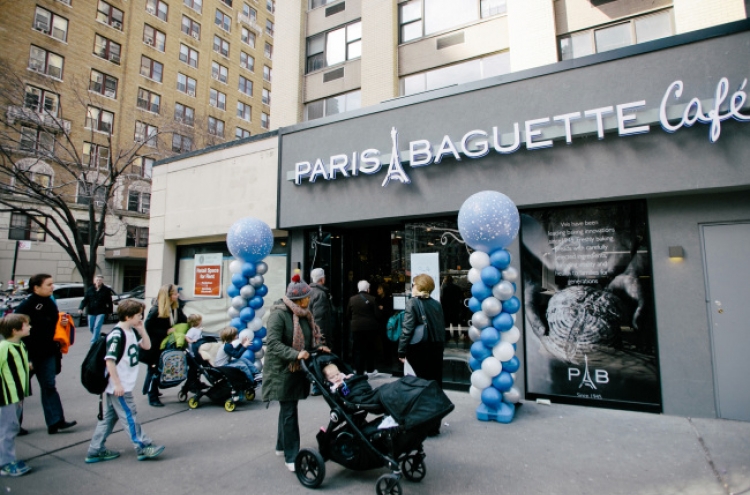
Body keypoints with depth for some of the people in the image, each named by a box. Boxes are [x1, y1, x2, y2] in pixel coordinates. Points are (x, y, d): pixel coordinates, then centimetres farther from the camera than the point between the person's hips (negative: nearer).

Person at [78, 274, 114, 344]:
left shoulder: (106, 290, -3)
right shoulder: (89, 289, 3)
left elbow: (109, 302, 1)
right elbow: (85, 300, 2)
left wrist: (110, 311, 3)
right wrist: (81, 308, -13)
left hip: (101, 312, -4)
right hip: (91, 312, 4)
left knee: (97, 327, -11)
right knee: (91, 327, 13)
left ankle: (93, 341, -7)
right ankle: (97, 337, 37)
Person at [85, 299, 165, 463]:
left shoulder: (132, 332, 6)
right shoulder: (117, 335, -22)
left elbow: (146, 346, 12)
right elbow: (110, 360, -24)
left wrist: (142, 329, -1)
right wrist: (117, 384, -23)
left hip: (124, 384, 9)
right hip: (118, 385, -9)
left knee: (108, 416, 16)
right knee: (129, 417, 1)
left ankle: (96, 451, 26)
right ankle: (143, 447, 10)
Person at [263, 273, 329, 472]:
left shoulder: (303, 314, 6)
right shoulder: (278, 314, -19)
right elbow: (273, 343, -25)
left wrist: (318, 348, -3)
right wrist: (296, 354, -33)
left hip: (297, 370, 8)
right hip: (282, 371, -8)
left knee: (288, 409, 20)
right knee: (289, 412, -2)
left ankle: (282, 446, 37)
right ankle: (291, 457, 10)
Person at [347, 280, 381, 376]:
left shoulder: (352, 299, -2)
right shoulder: (372, 299, -10)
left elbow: (348, 314, 7)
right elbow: (377, 314, -9)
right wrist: (376, 324, 12)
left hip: (356, 327, 1)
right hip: (370, 327, -1)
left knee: (358, 349, 7)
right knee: (369, 348, 14)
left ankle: (359, 371, 7)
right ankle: (370, 370, 24)